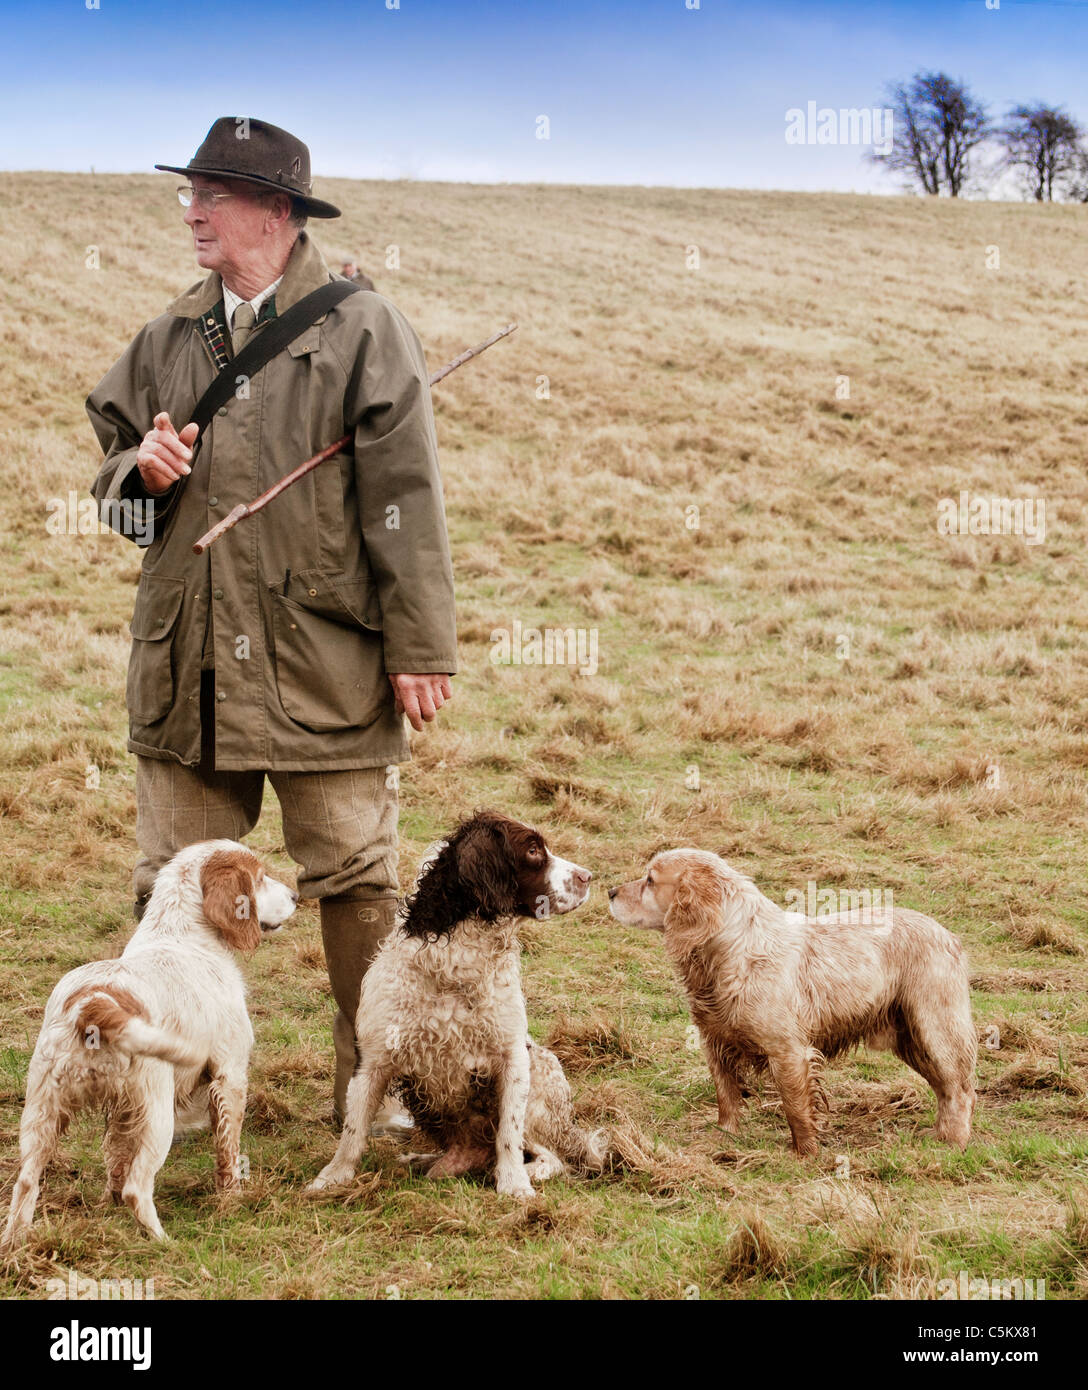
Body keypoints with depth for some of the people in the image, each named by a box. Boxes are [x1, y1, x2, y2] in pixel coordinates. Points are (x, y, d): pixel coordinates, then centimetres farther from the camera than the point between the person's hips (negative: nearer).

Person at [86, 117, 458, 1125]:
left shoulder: (362, 332, -3)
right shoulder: (168, 340, 13)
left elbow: (404, 496, -6)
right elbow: (111, 466, 23)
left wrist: (420, 646, -9)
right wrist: (141, 471, -3)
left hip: (324, 663, -4)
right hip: (185, 665, 5)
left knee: (356, 880, 2)